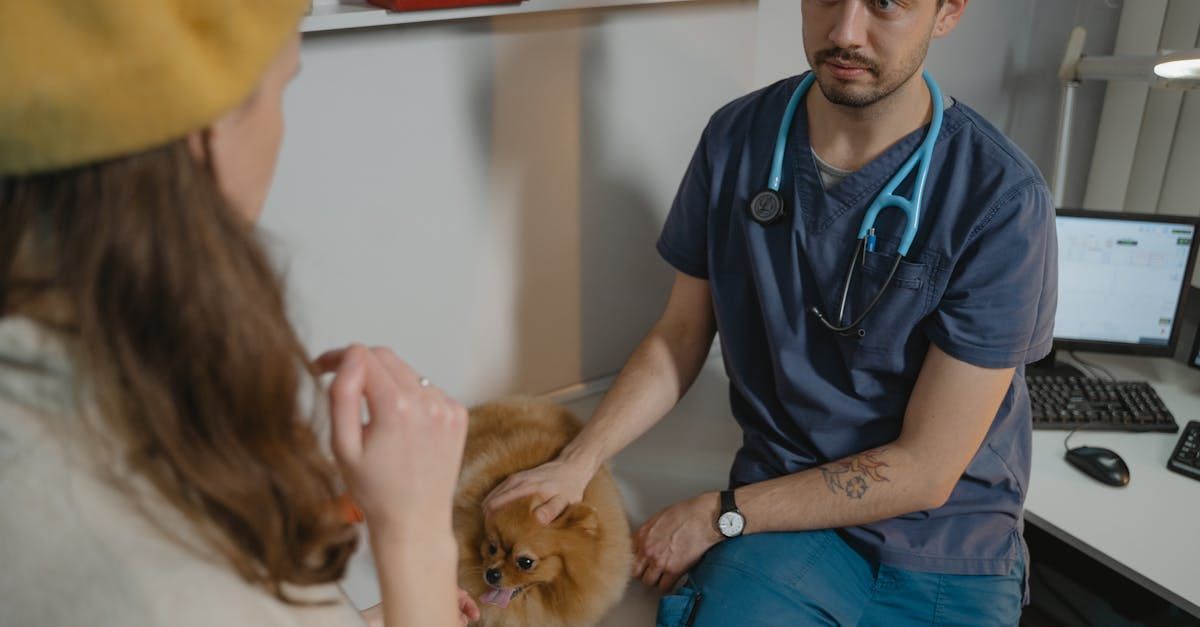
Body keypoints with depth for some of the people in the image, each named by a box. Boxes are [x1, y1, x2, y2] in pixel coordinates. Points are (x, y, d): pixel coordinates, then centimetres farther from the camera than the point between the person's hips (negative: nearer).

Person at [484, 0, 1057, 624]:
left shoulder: (1002, 201, -18)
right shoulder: (736, 138, -6)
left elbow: (924, 471, -15)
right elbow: (681, 333, 3)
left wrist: (719, 515, -13)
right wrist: (577, 462, -10)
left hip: (948, 543, 0)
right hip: (785, 509, 1)